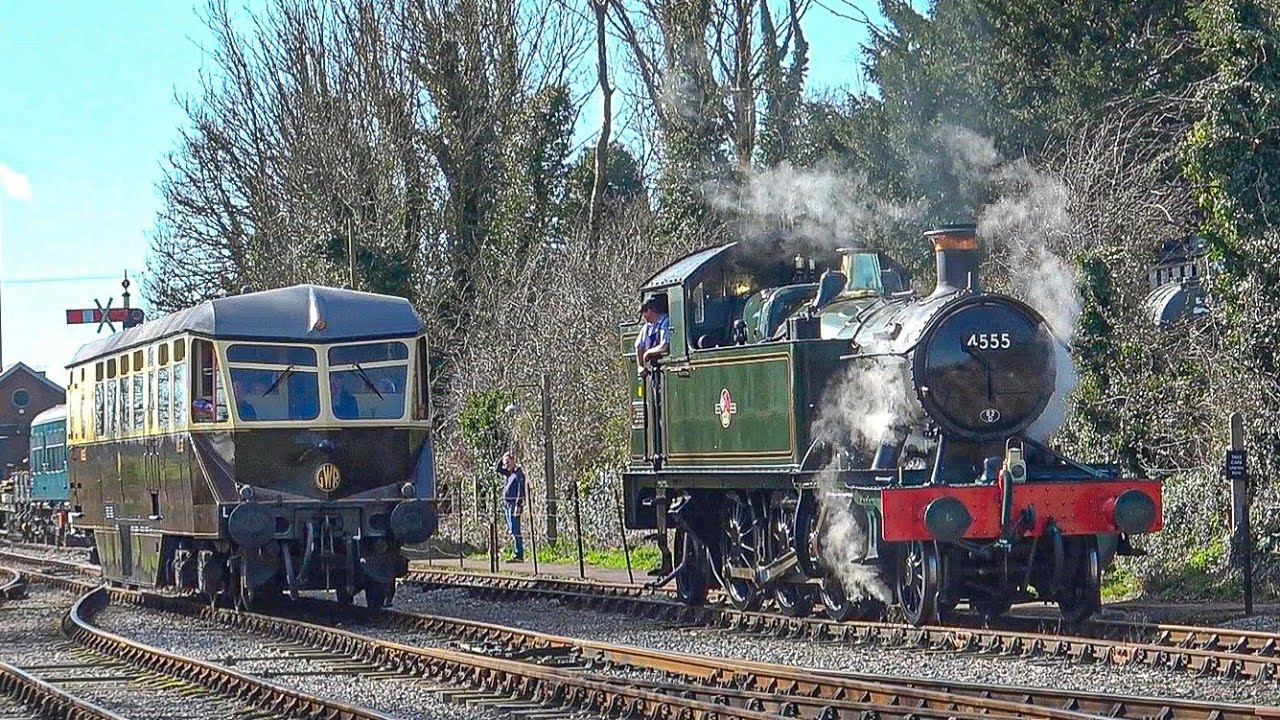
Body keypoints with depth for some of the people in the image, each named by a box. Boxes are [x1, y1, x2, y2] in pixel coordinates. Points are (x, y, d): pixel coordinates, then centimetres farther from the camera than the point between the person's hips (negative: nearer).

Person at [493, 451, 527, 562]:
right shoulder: (509, 472, 14)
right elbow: (497, 470, 25)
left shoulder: (518, 473, -11)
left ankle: (519, 555, -14)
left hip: (514, 503, -9)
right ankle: (517, 554, 13)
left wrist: (518, 505, -22)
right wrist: (502, 459, 12)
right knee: (512, 530, 10)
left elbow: (520, 490, -16)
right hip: (507, 503, 9)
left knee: (515, 530, -12)